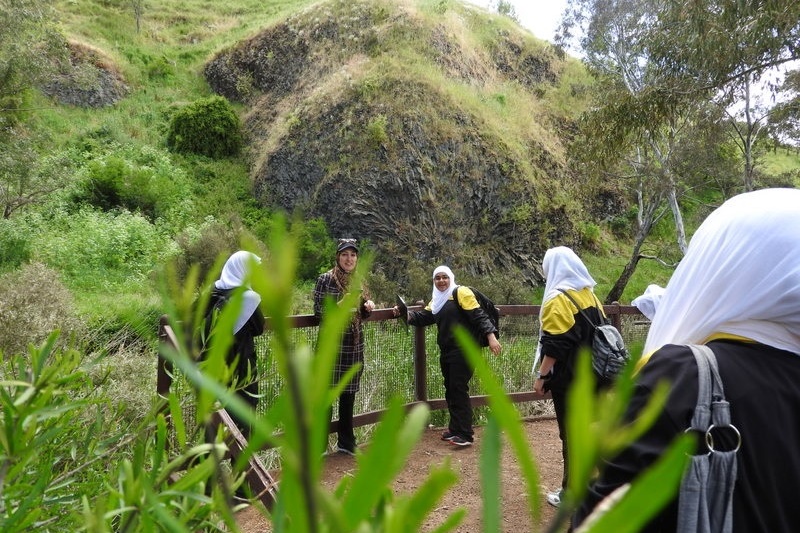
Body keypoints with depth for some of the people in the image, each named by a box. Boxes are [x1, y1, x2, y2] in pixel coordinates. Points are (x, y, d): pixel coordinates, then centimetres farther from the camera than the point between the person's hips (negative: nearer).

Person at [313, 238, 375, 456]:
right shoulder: (326, 279, -6)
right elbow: (318, 311, -9)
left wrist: (368, 307, -5)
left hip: (354, 344, 5)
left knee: (349, 393, 12)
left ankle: (346, 442, 24)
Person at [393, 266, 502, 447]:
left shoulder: (461, 292, -8)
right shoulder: (436, 300, 18)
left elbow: (479, 315, -16)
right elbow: (423, 317, 14)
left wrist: (490, 336, -26)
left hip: (463, 350, -8)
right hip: (446, 351, 8)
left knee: (459, 390, -8)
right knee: (450, 390, 13)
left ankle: (466, 434, 0)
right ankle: (455, 429, 25)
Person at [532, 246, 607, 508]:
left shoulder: (557, 300, -16)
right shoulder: (589, 294, 7)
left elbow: (554, 345, -20)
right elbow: (598, 333, 14)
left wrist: (541, 376, -13)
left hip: (567, 377, -8)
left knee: (570, 433, 1)